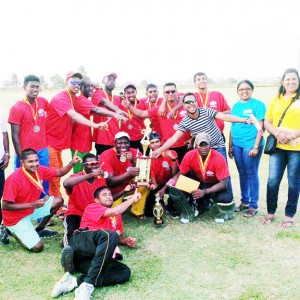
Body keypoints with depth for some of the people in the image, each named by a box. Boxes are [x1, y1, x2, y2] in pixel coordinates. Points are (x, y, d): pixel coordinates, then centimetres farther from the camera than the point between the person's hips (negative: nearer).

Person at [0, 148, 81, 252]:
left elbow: (59, 173, 2)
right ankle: (11, 231, 10)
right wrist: (32, 205, -30)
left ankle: (39, 229, 17)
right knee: (38, 247, -15)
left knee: (58, 200, 2)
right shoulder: (14, 179, -30)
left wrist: (72, 163, -17)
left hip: (32, 208, 7)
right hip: (16, 218, -7)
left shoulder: (39, 170, -11)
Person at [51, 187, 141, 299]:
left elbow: (118, 236, 42)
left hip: (91, 257, 6)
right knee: (111, 235, -35)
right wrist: (132, 198, 8)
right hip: (80, 243, -6)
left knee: (125, 272, -20)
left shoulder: (117, 216, 34)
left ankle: (75, 282, -30)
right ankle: (87, 286, -40)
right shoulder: (92, 207, 14)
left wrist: (125, 240, 19)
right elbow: (114, 211, -4)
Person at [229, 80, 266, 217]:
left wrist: (256, 147, -15)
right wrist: (230, 146, 14)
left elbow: (260, 127, -9)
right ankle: (244, 201, 27)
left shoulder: (258, 104, -4)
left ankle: (253, 206, 13)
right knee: (242, 174, 14)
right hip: (237, 145, 5)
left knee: (251, 175, 1)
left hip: (251, 145, -5)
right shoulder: (235, 106, 12)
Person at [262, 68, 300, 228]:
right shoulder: (276, 100, 12)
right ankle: (270, 212, 18)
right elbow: (267, 123, 8)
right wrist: (277, 133, -10)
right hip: (277, 147, 2)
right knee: (272, 180, 2)